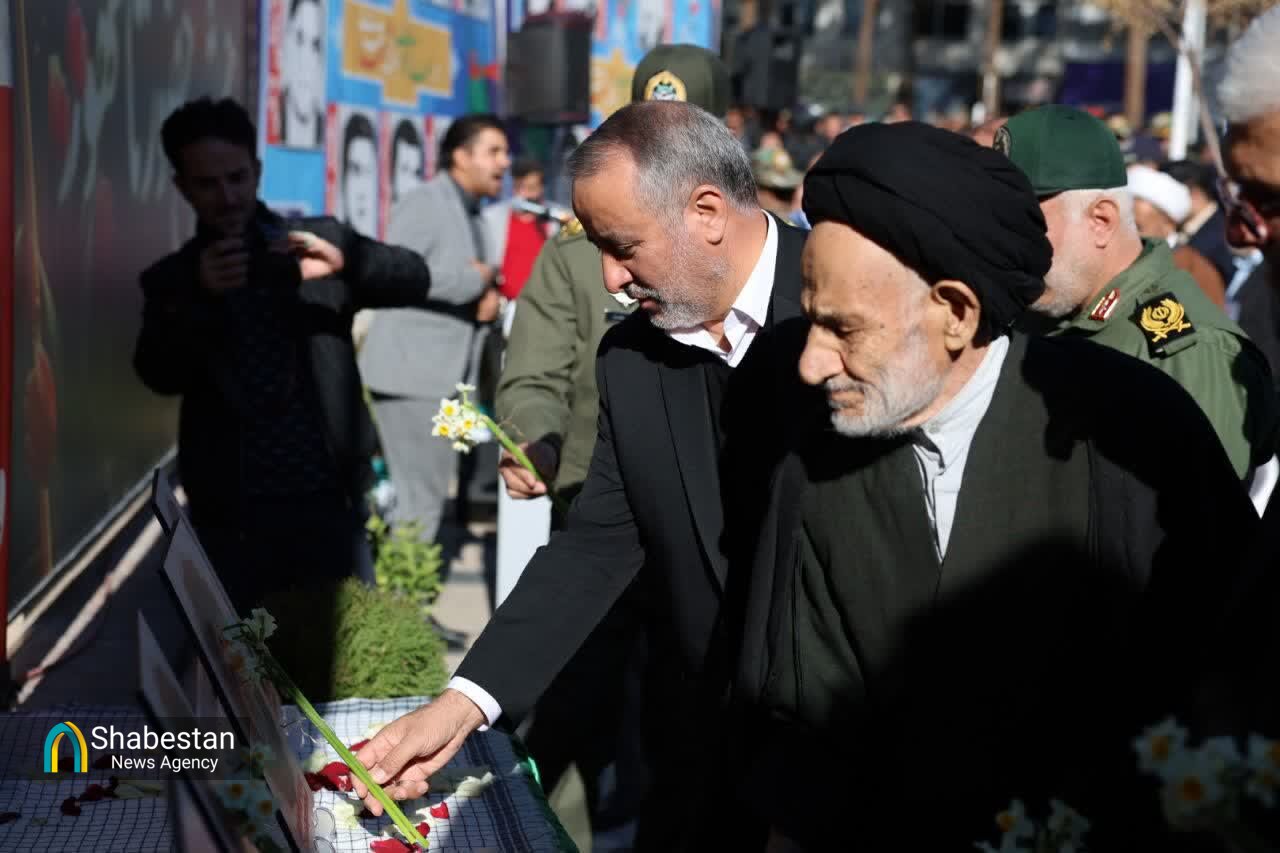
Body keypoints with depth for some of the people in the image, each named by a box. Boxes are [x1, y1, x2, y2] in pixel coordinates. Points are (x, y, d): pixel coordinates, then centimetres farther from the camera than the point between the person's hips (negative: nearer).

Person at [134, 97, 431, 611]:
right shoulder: (173, 279, 8)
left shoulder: (319, 240, 7)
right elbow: (160, 375, -5)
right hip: (230, 510, 0)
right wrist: (201, 296, -21)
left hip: (326, 497, 0)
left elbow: (415, 281, -1)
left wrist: (344, 260, -21)